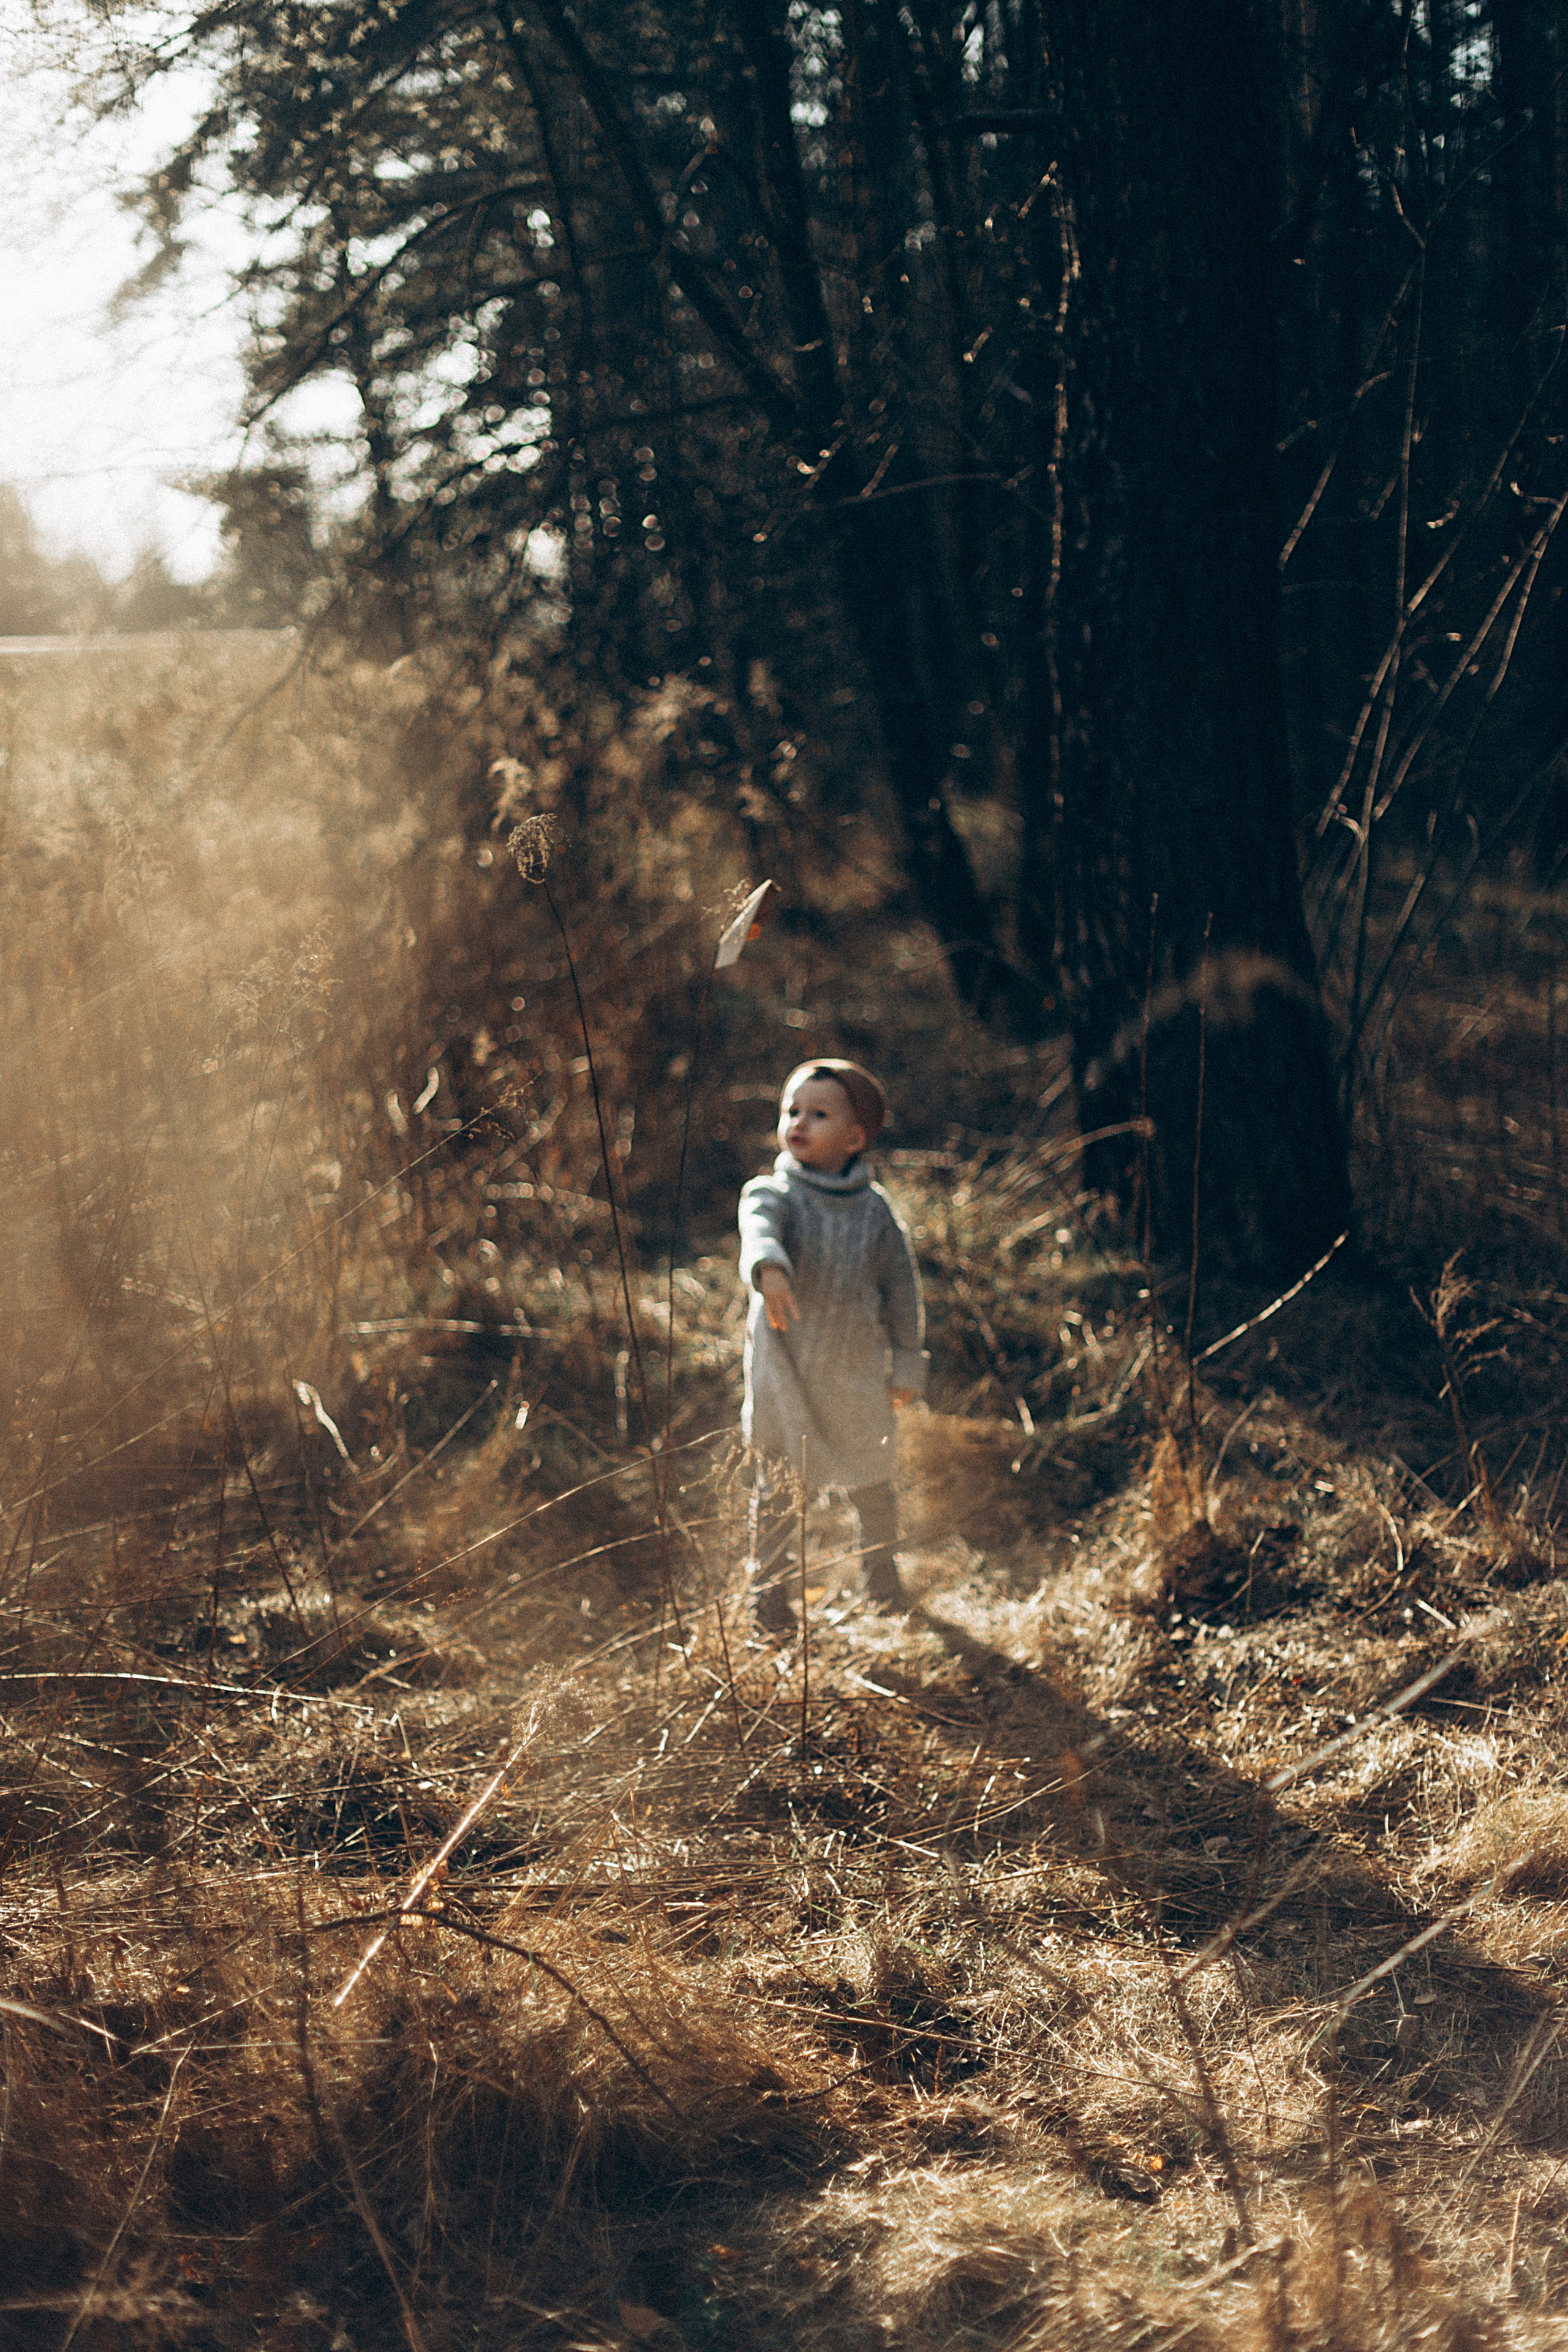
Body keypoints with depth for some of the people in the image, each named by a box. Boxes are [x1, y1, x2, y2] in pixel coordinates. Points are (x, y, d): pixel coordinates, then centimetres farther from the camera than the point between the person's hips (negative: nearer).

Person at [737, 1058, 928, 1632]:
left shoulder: (875, 1208, -1)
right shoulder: (770, 1194, -8)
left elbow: (901, 1285, 7)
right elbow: (759, 1231, -32)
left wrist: (906, 1365, 7)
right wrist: (769, 1267, -56)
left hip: (857, 1371, 2)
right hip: (783, 1371, -2)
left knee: (872, 1485, 15)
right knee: (775, 1489, 4)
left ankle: (882, 1581, 39)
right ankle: (769, 1592, 22)